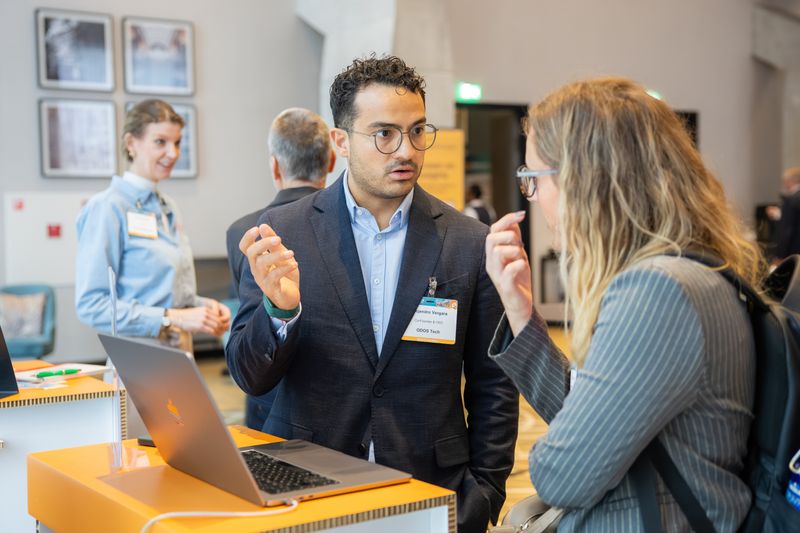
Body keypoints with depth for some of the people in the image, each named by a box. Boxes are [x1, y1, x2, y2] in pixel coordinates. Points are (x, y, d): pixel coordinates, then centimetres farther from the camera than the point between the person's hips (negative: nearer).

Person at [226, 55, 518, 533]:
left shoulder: (470, 242, -4)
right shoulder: (284, 232, -5)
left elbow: (493, 386, 2)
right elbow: (250, 377, -6)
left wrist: (484, 494, -4)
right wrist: (279, 308, -23)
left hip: (433, 491, 0)